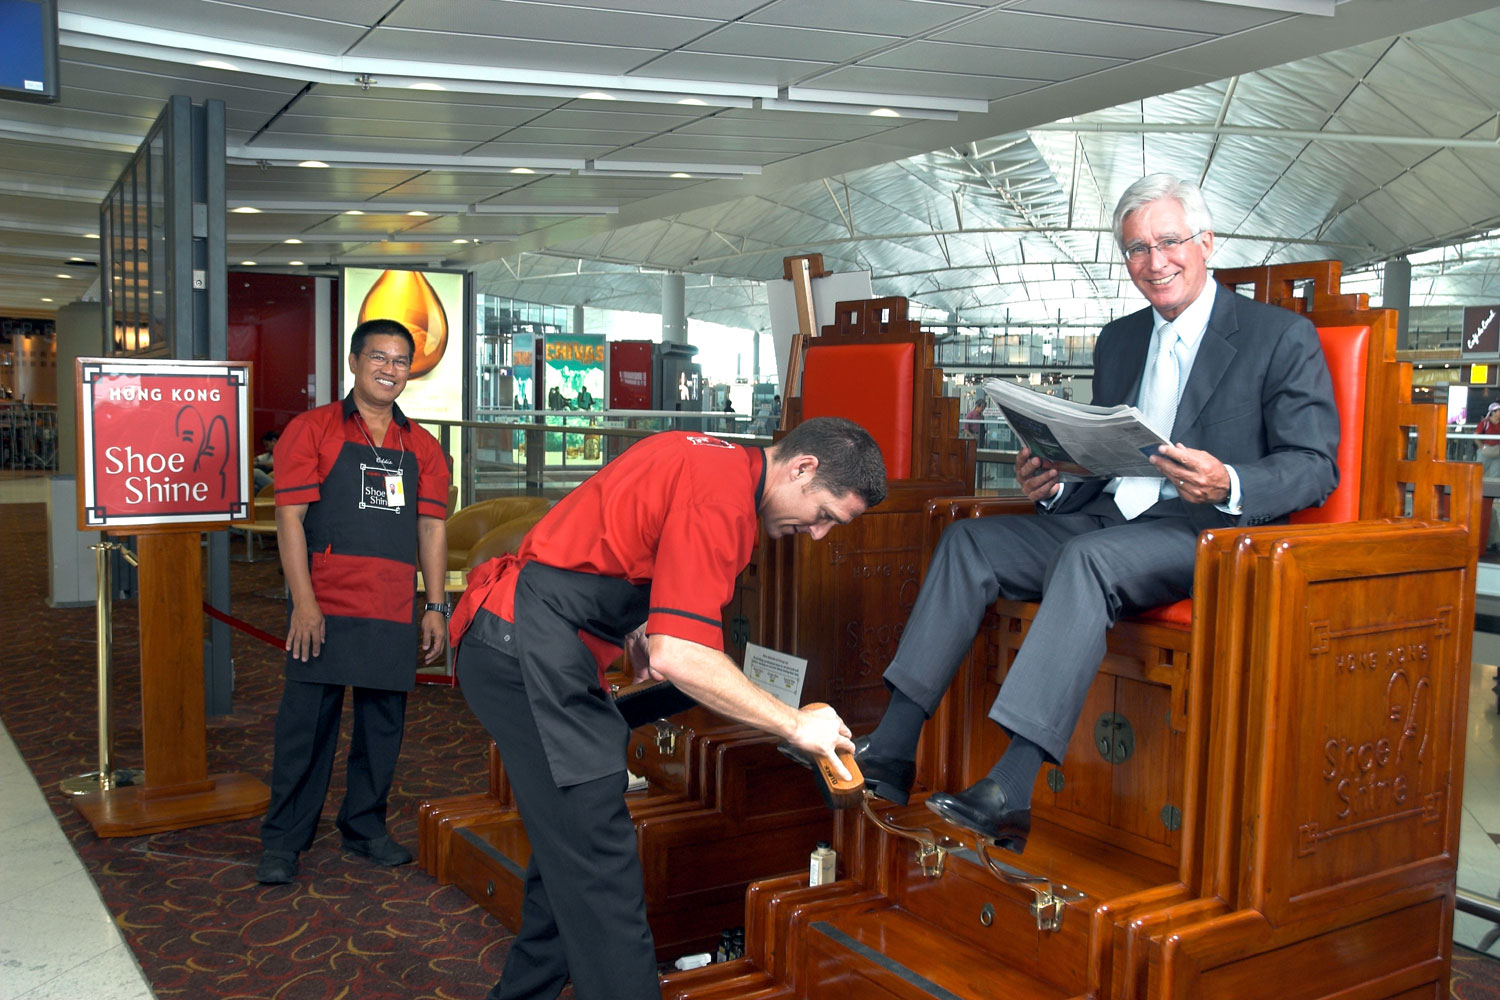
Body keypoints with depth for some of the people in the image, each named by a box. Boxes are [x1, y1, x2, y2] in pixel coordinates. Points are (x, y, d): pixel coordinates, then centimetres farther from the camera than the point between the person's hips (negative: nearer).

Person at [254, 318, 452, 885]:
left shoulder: (421, 448, 14)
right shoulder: (311, 430, 2)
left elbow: (431, 529, 13)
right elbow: (290, 518, -5)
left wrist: (435, 607, 6)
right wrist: (304, 602, -13)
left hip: (395, 617, 4)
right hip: (325, 613, -4)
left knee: (383, 726, 10)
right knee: (305, 725, 0)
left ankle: (365, 828, 25)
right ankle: (282, 841, 13)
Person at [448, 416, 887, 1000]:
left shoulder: (714, 462, 13)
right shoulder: (721, 495, -18)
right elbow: (679, 657, -25)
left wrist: (637, 635, 15)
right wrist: (795, 725, -17)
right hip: (529, 648, -10)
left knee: (570, 848, 16)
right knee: (599, 862, -11)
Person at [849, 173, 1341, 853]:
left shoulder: (1282, 337, 1)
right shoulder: (1118, 339, 20)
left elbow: (1315, 466, -6)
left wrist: (1226, 484, -26)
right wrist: (1051, 483, -2)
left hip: (1207, 531, -7)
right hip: (1105, 518, 7)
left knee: (1086, 557, -36)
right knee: (967, 541, -12)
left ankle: (1009, 794, -40)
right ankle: (891, 754, -18)